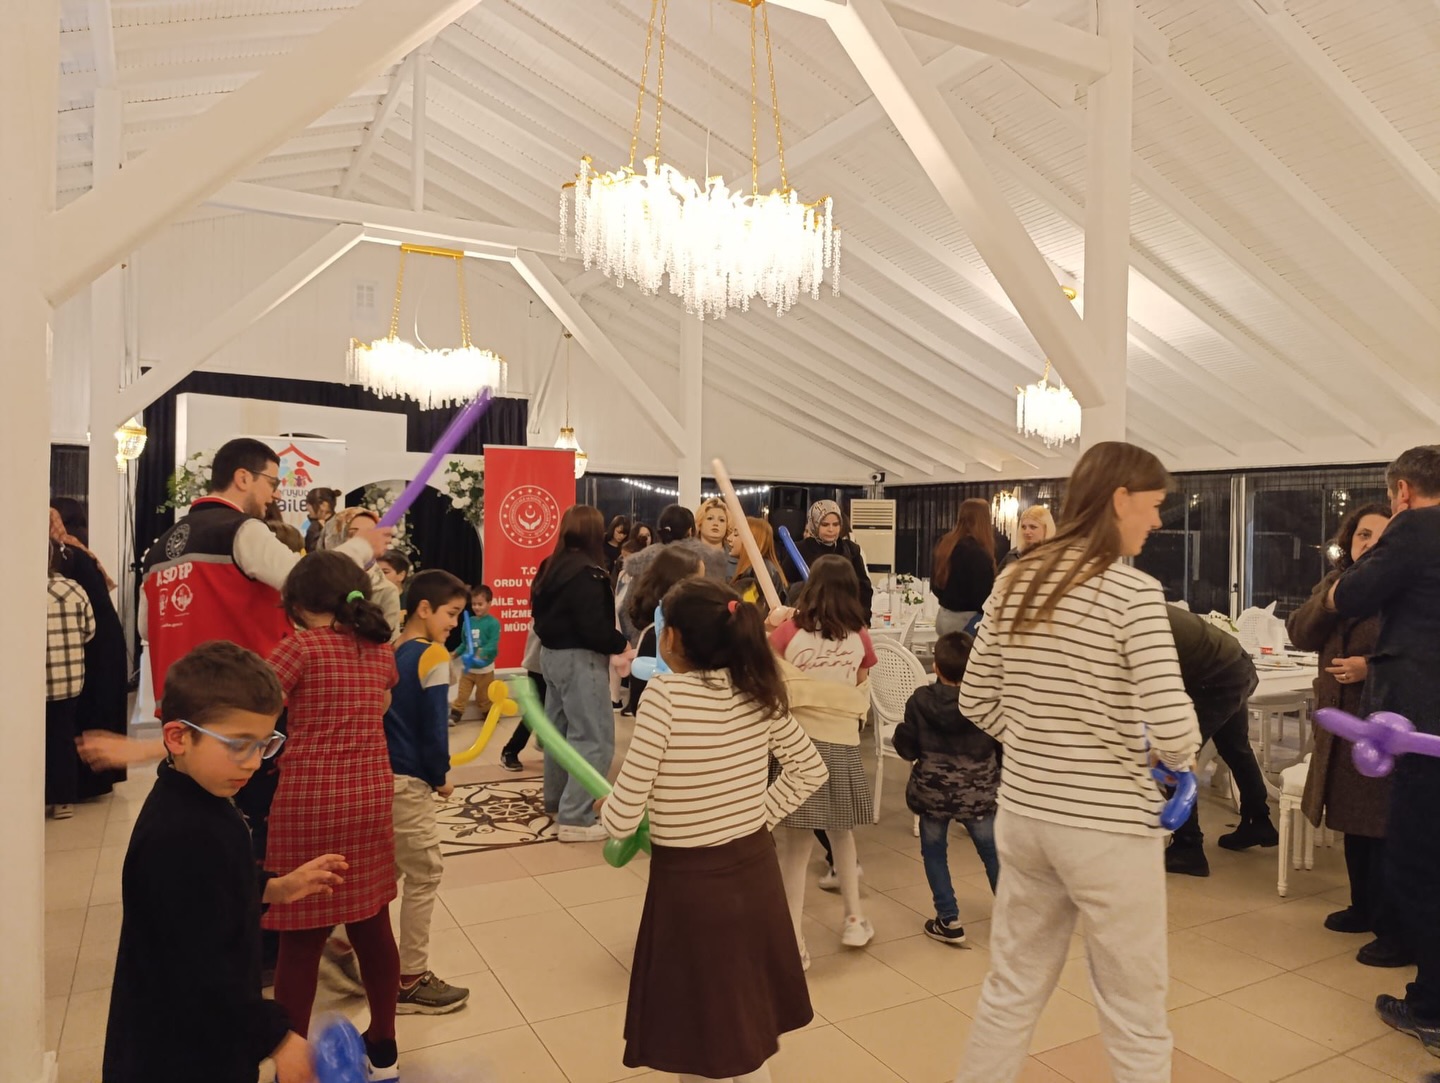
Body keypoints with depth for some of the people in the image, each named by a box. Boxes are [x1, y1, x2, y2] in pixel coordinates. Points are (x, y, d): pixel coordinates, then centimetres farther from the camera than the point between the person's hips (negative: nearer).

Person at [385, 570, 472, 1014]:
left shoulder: (389, 652, 9)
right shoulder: (432, 655, -15)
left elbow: (385, 712, 12)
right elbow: (434, 725, -16)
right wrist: (442, 775, -2)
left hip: (380, 773, 8)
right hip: (408, 780, -8)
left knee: (389, 869, 22)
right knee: (425, 875, 3)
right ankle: (411, 981, 12)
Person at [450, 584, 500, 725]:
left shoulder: (493, 622, -14)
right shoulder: (469, 621, 1)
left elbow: (493, 644, -22)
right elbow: (465, 643, 8)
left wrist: (483, 653, -37)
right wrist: (456, 653, -6)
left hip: (485, 667, -4)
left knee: (484, 696, 12)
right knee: (462, 694, 7)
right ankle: (454, 716, 12)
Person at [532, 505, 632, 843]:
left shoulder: (550, 567, 8)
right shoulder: (587, 573, -21)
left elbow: (540, 611, 17)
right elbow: (594, 628, -24)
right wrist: (621, 644, -9)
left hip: (552, 653, 10)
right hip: (580, 659, -10)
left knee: (560, 728, 20)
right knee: (594, 738, -6)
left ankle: (556, 798, 34)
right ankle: (575, 818, -7)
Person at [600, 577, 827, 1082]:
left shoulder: (666, 694, -20)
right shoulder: (758, 690, -4)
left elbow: (623, 818, -19)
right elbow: (811, 770, 8)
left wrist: (605, 809, 2)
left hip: (688, 879, -5)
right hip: (754, 869, 6)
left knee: (695, 1018, 16)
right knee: (747, 1014, 24)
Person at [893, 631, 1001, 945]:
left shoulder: (920, 701, -10)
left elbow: (907, 749, -6)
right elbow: (1004, 749, -3)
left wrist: (901, 732, 14)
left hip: (933, 792, -1)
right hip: (978, 794, 1)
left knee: (934, 852, 15)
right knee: (992, 852, 17)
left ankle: (948, 920, 17)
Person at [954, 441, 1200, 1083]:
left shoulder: (1013, 583, 2)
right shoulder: (1133, 591, -16)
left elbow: (976, 702, 7)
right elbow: (1173, 729, -21)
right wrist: (1180, 758, 1)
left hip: (1022, 812, 6)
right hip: (1107, 826, -6)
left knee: (1012, 990, 21)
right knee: (1135, 1017, 14)